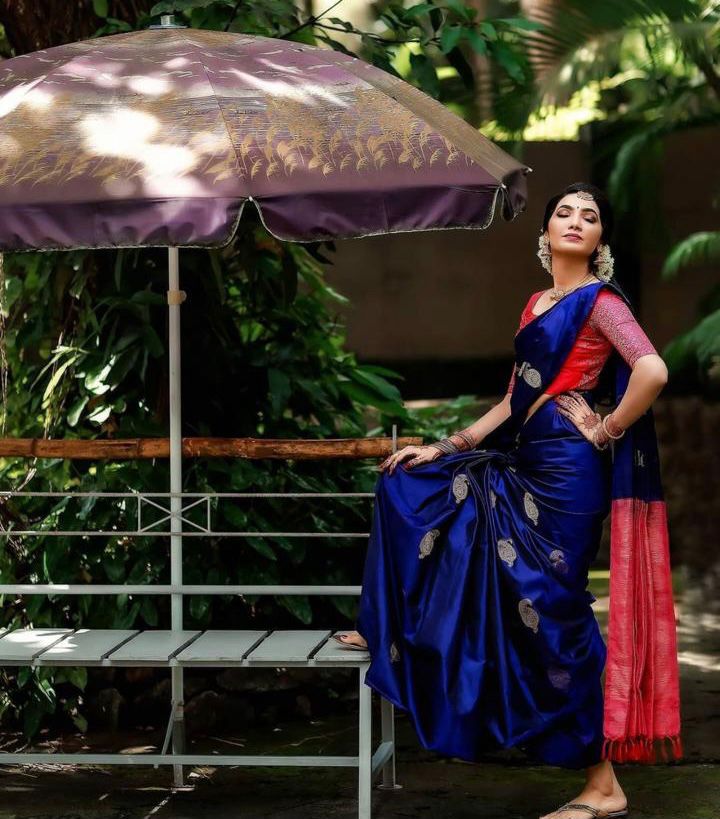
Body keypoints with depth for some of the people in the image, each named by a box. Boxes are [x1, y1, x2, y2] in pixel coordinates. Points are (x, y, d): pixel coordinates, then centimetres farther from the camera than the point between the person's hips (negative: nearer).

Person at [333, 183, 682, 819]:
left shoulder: (600, 300, -7)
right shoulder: (537, 305, 18)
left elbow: (653, 370, -24)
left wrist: (606, 430, -13)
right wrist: (444, 449, 17)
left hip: (568, 468, -9)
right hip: (524, 462, 9)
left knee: (554, 609, -7)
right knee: (410, 487, 18)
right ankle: (390, 633, 33)